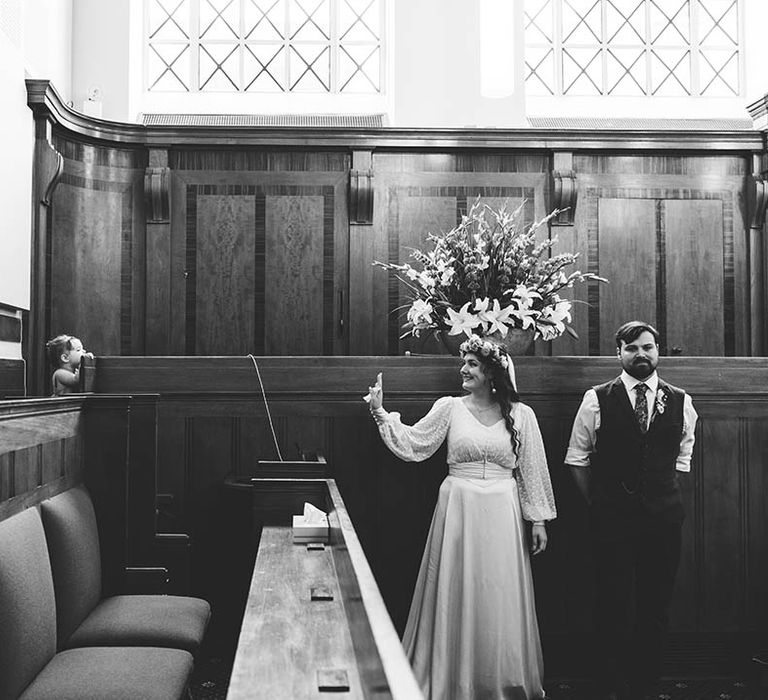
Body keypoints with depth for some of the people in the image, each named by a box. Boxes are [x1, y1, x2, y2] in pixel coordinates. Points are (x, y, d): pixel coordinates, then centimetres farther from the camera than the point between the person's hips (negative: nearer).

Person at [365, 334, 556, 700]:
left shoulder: (520, 414, 1)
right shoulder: (450, 407, 1)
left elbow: (532, 471, 4)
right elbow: (413, 444, -4)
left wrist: (538, 520, 4)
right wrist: (380, 412, -13)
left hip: (502, 515, 0)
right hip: (458, 509, 0)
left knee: (500, 598, 7)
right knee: (456, 596, 6)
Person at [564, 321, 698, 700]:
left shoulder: (680, 402, 5)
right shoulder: (597, 399, -2)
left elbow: (681, 459, 14)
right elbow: (577, 458, 4)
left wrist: (661, 496, 9)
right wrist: (599, 504, 4)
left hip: (663, 517, 3)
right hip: (612, 521, -2)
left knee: (656, 605, 9)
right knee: (614, 605, -1)